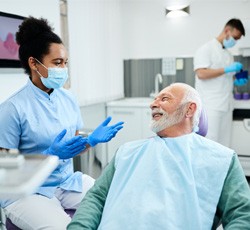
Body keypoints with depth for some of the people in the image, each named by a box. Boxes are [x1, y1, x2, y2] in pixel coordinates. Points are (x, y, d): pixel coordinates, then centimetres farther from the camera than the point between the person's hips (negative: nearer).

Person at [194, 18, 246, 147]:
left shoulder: (228, 55, 19)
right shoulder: (206, 49, -4)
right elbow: (201, 73, -17)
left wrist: (236, 82, 5)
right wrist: (227, 69, -17)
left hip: (226, 106, 8)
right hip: (210, 106, -8)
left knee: (223, 144, 9)